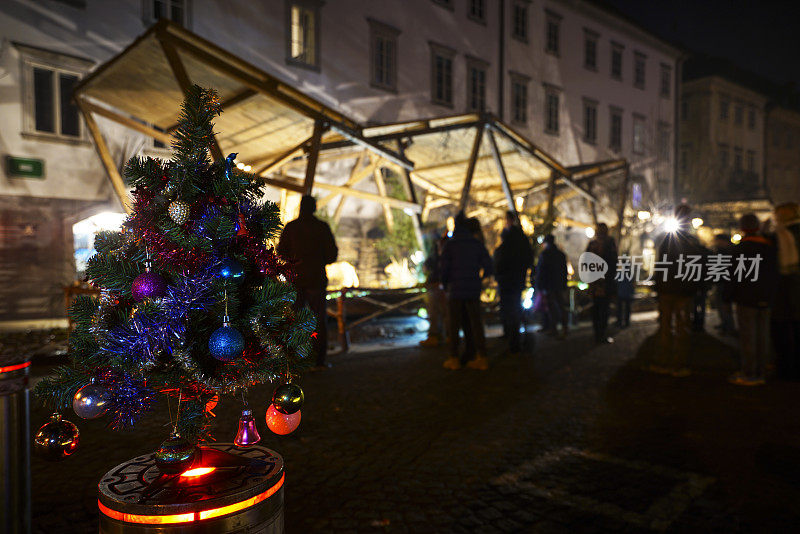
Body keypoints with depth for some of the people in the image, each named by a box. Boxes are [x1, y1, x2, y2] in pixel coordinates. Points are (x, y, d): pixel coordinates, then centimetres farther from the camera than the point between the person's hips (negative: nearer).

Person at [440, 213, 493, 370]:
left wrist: (445, 285, 10)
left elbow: (445, 268, -7)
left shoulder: (449, 244, -3)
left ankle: (454, 358, 5)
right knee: (475, 323, 6)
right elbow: (488, 266, 4)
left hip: (455, 289, -2)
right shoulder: (477, 243, 5)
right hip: (473, 289, 3)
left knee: (454, 324, 4)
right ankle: (481, 357, 4)